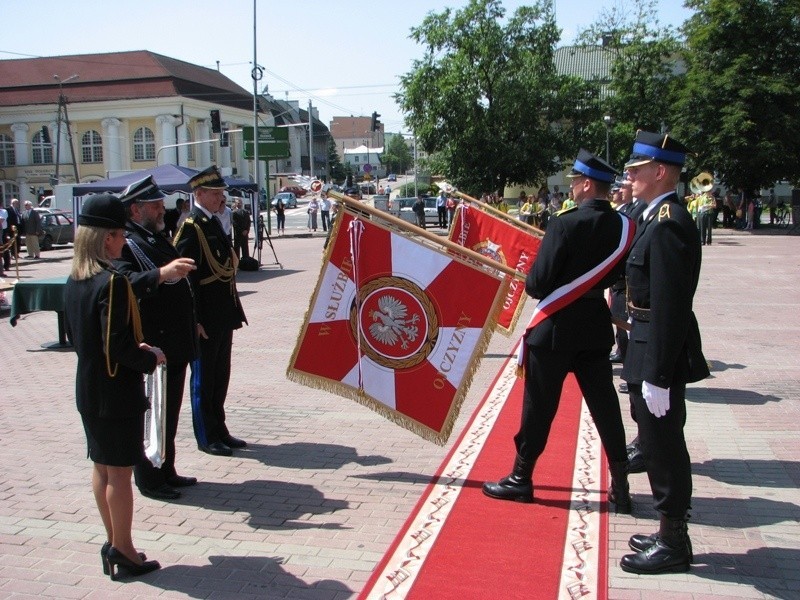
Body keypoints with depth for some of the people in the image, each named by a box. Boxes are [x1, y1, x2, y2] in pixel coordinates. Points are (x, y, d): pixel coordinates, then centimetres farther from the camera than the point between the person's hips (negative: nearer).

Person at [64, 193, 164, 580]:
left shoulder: (73, 281, 5)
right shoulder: (113, 282, -22)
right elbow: (118, 346, -26)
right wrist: (151, 358, -8)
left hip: (87, 390, 9)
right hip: (118, 392, -8)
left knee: (102, 468, 16)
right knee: (120, 472, 2)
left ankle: (112, 544, 29)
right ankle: (123, 553, 14)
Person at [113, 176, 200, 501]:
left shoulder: (159, 239, 16)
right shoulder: (124, 244, -12)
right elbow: (126, 281, -31)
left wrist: (193, 321, 23)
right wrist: (161, 273, -45)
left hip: (175, 346, 9)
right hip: (150, 347, -9)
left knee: (170, 412, 17)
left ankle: (166, 472, 29)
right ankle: (149, 480, 15)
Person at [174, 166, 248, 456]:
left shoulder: (214, 223, 14)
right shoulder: (190, 226, -13)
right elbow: (186, 277, -18)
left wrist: (233, 311, 16)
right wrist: (195, 320, -20)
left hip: (223, 315, 9)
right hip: (205, 318, -9)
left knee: (220, 376, 16)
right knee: (203, 378, 3)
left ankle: (219, 431, 27)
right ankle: (206, 437, 14)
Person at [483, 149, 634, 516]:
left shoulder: (566, 224, -18)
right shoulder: (624, 227, 1)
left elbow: (539, 283, -18)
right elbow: (618, 277, 10)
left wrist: (529, 284, 3)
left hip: (557, 328, -5)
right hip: (597, 328, 6)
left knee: (539, 406, 6)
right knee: (604, 405, 10)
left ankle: (521, 478, 18)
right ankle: (620, 486, 14)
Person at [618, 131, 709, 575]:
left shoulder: (668, 225, -21)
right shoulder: (659, 218, 11)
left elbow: (669, 308, -24)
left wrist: (657, 376, -23)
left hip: (660, 355, -10)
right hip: (652, 352, 10)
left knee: (663, 446, 2)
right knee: (659, 443, 18)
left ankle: (673, 545, 16)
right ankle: (671, 532, 33)